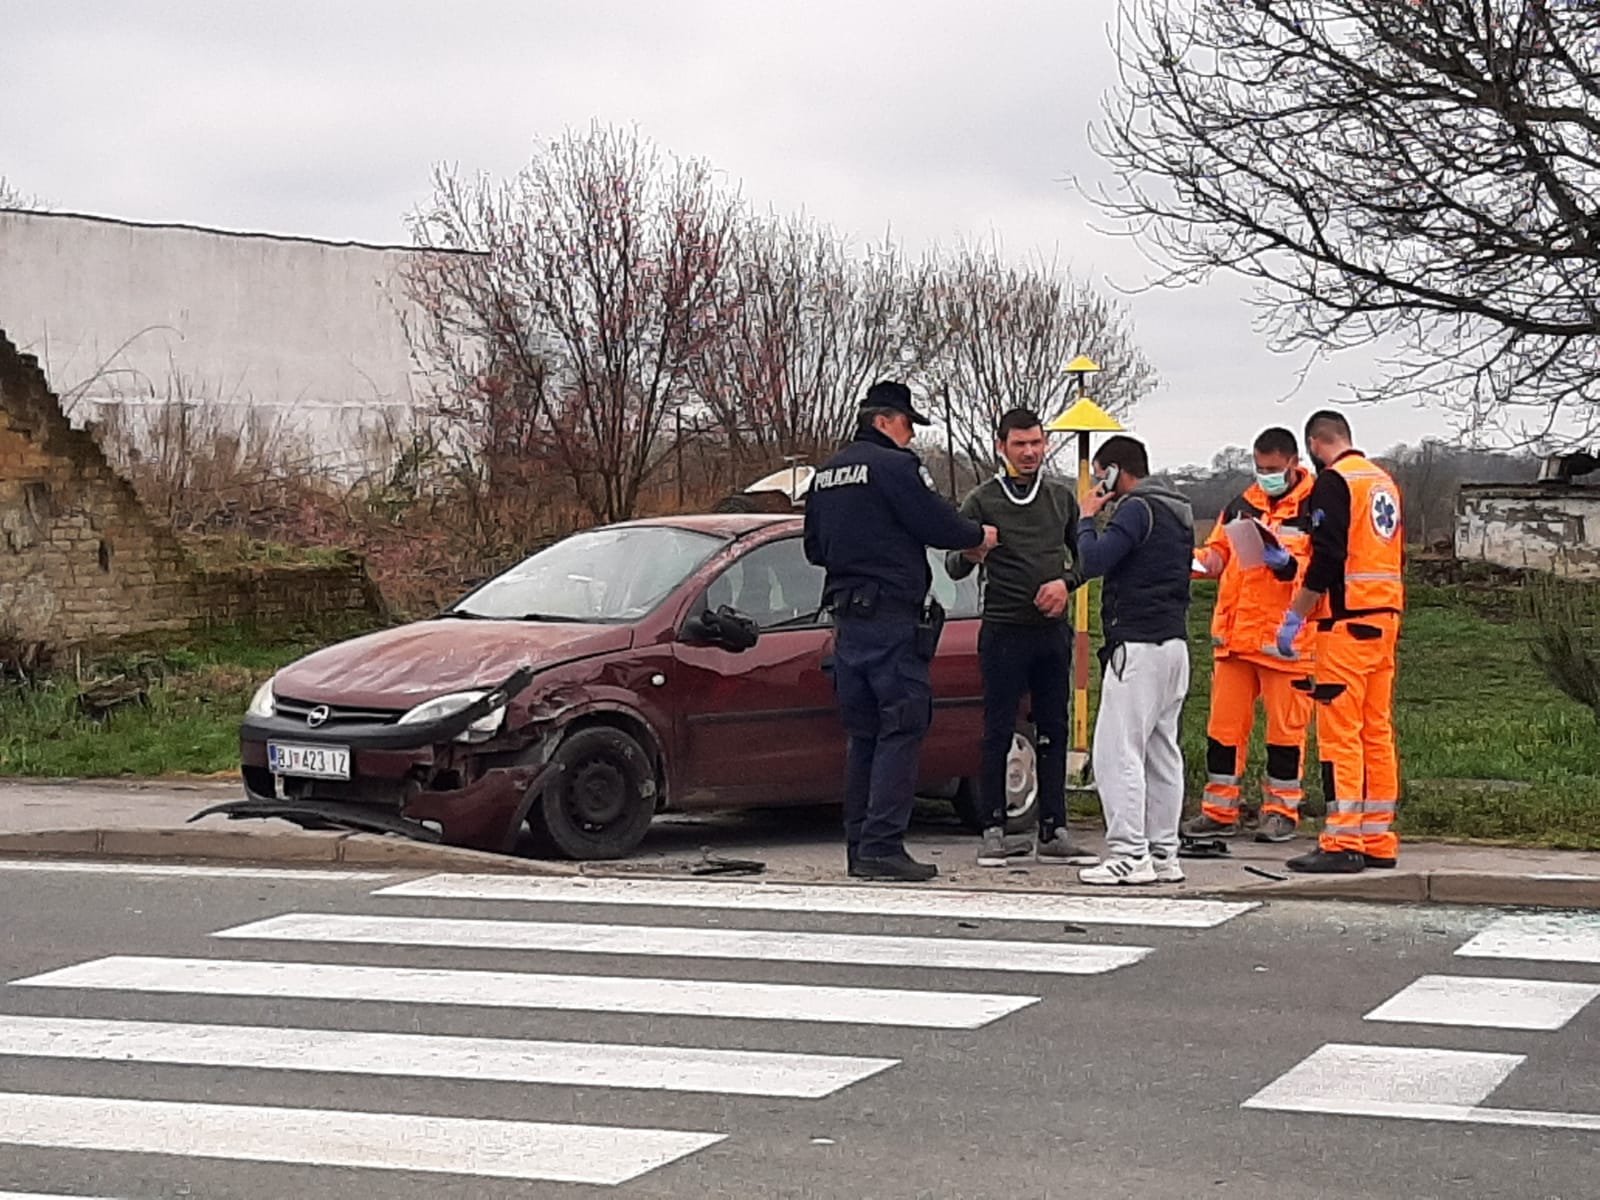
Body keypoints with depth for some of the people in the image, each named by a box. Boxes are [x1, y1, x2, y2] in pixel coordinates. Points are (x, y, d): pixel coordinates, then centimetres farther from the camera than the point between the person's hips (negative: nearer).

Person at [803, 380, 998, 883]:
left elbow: (815, 548, 22)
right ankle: (882, 847, -11)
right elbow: (938, 525, -12)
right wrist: (979, 537, 6)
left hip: (847, 616, 9)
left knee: (863, 733, 13)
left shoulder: (826, 474, 17)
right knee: (901, 732, -7)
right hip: (893, 618, -8)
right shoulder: (894, 466, -10)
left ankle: (858, 844, 14)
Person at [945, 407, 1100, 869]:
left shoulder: (1061, 497, 11)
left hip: (1053, 631, 4)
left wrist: (1066, 582, -3)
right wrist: (969, 556, -26)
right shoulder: (982, 500, -1)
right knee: (998, 734, -2)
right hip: (1003, 632, -4)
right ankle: (994, 832, 1)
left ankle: (1054, 833, 9)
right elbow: (953, 567, -3)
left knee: (1053, 732, 5)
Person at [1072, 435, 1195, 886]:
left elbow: (1091, 563, -18)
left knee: (1118, 751, -8)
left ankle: (1130, 856, -12)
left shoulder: (1136, 509, -11)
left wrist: (1087, 519, -2)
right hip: (1174, 643, 10)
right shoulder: (1177, 511, 19)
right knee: (1161, 752, 10)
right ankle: (1164, 855, 12)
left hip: (1139, 646, -10)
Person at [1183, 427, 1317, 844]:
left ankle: (1281, 811, 14)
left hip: (1285, 639, -5)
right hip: (1235, 635, 5)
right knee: (1224, 723, 6)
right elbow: (1218, 552, 23)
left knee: (1286, 725, 3)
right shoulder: (1242, 504, 15)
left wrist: (1287, 564, -26)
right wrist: (1203, 560, 1)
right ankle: (1219, 810, 14)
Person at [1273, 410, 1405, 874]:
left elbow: (1327, 559, -18)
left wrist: (1294, 615, -11)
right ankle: (1378, 841, 14)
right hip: (1386, 616, 9)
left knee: (1340, 734, -7)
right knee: (1377, 731, 10)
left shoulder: (1333, 482, -9)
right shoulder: (1384, 480, 16)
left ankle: (1342, 844, -8)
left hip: (1347, 624, -8)